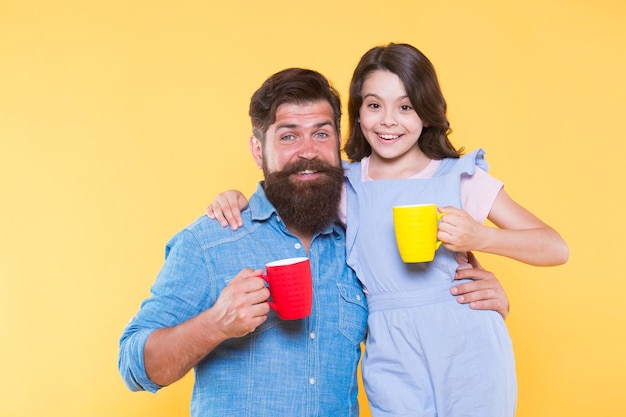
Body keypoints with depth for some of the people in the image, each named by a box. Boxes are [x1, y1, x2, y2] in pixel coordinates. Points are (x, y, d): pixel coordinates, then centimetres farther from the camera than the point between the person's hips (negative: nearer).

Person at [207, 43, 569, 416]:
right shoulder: (344, 186, 6)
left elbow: (556, 249, -2)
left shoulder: (460, 178, -1)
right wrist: (236, 201, -4)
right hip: (394, 364, 2)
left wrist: (479, 237, -19)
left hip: (467, 349, -1)